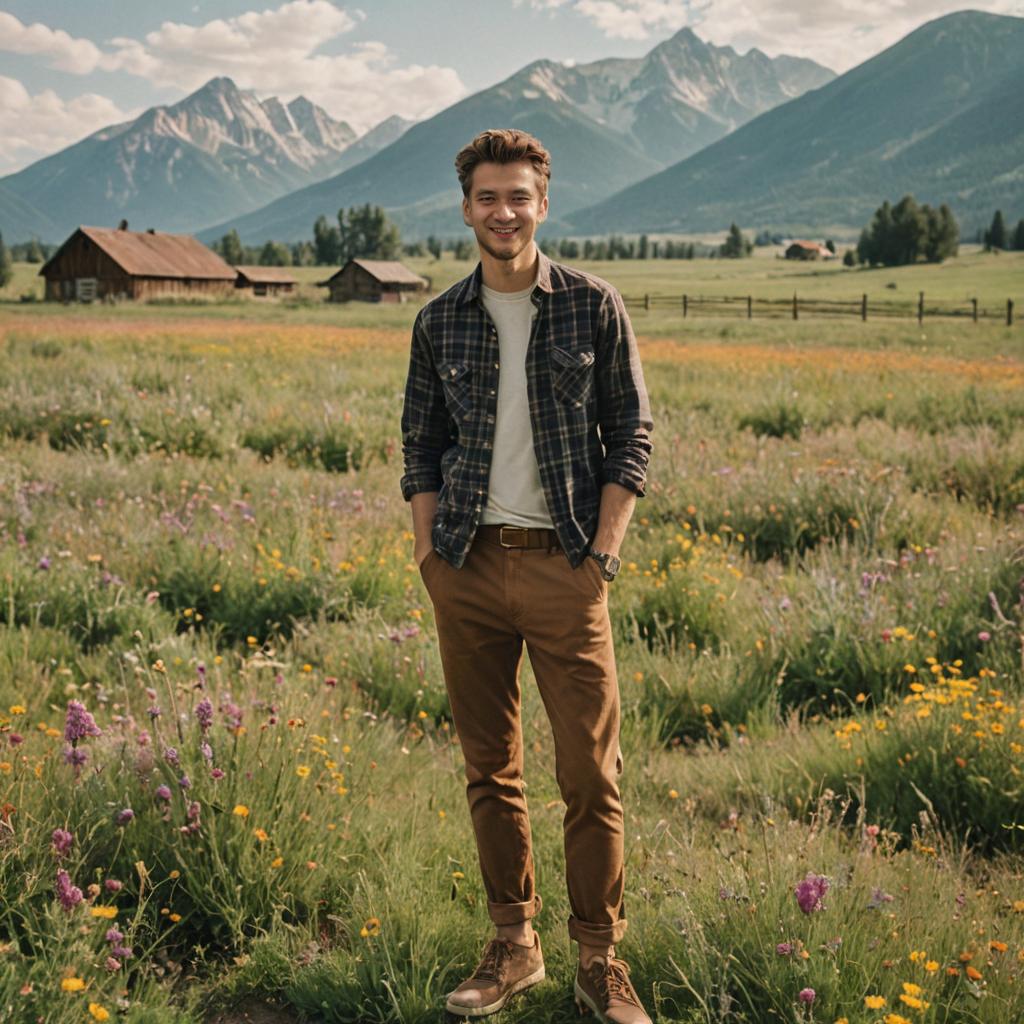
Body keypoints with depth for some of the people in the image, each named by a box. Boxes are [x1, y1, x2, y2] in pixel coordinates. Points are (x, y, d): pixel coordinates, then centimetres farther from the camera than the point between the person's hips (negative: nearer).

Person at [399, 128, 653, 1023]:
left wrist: (602, 553, -8)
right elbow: (420, 444, 13)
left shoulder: (593, 307, 1)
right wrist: (429, 551, 3)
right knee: (490, 769, 10)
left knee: (591, 771, -1)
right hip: (468, 568, 3)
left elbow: (632, 436, 0)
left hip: (563, 565, -2)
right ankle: (513, 944, 23)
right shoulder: (440, 322, 8)